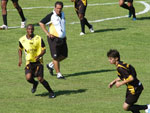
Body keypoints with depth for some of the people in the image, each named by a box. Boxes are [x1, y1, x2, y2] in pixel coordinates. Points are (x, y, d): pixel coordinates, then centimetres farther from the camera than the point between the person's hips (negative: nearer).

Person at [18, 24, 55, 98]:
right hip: (29, 62, 2)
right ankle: (35, 84, 17)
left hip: (38, 61, -2)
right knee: (28, 78, -19)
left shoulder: (38, 38, -8)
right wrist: (20, 59, 5)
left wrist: (39, 55, -24)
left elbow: (44, 50, -4)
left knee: (40, 79, -13)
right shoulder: (22, 40, -1)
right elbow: (20, 49, 18)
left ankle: (51, 92, 7)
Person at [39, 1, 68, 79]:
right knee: (56, 57, -5)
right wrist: (47, 33, -17)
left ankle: (51, 65, 29)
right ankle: (58, 74, 3)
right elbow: (41, 23, -13)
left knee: (64, 55, 10)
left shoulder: (62, 14, 9)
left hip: (62, 38, 7)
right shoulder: (51, 16, -13)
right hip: (54, 38, -7)